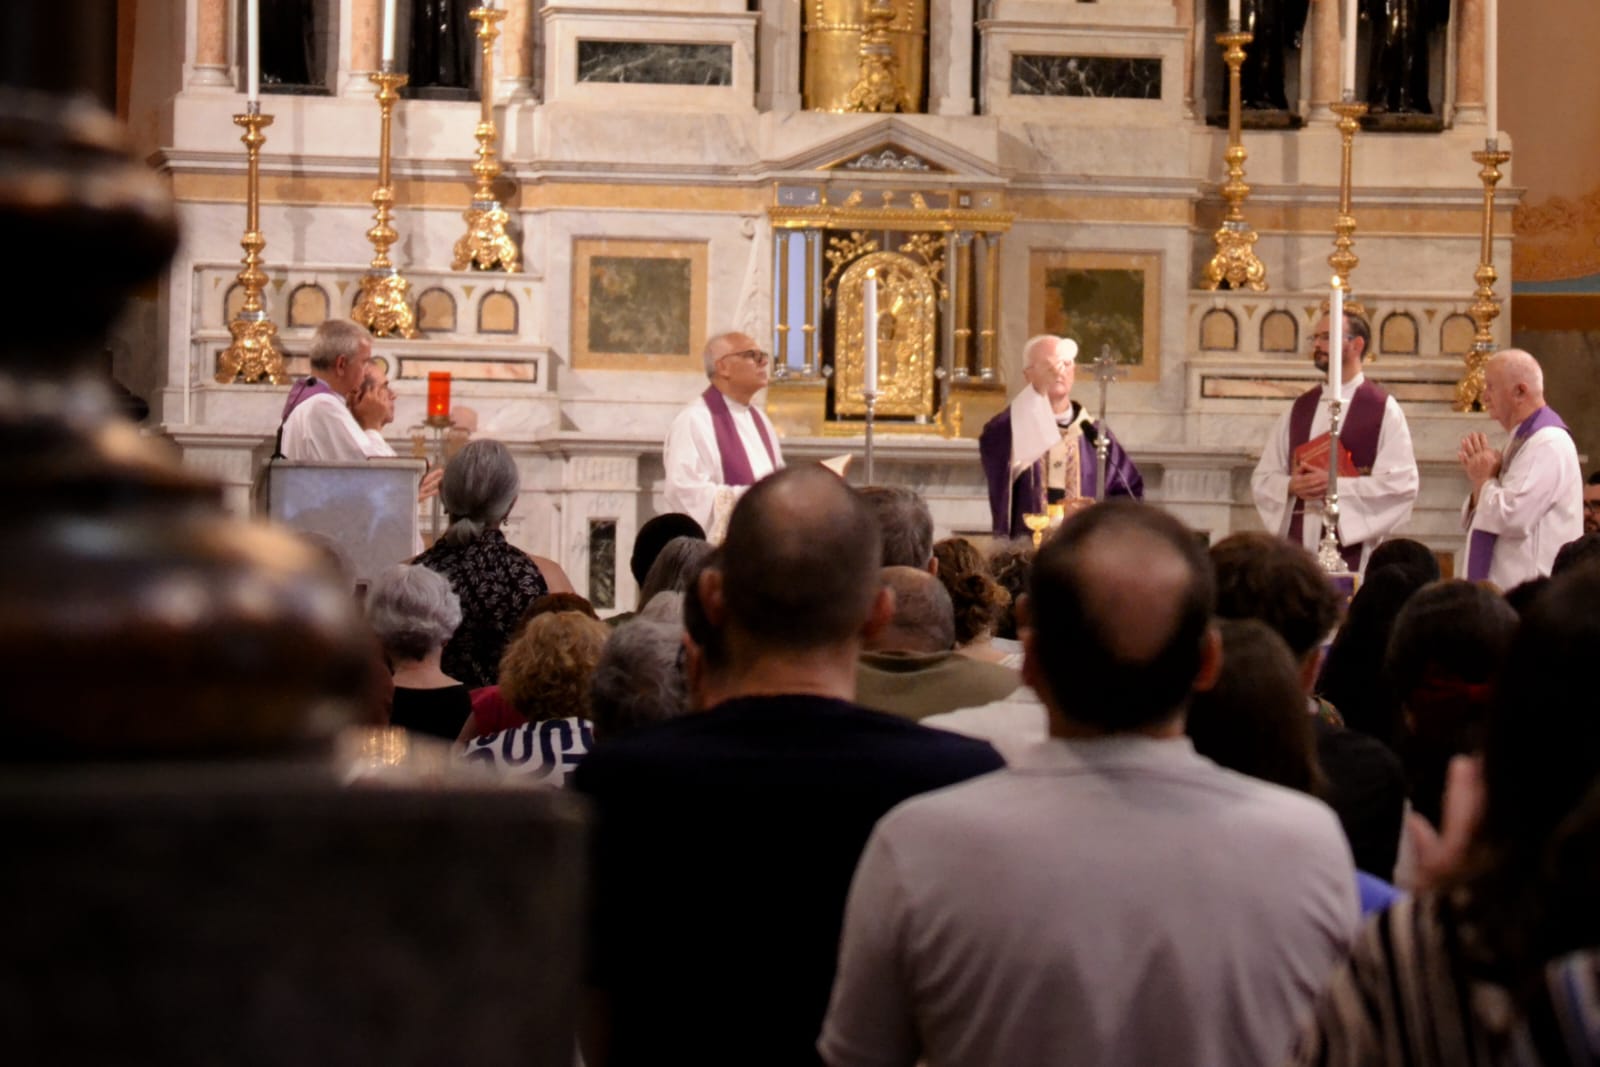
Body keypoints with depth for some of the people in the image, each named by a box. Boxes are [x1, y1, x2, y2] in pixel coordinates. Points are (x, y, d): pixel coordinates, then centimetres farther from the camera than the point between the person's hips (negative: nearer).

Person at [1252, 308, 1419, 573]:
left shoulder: (1384, 409, 1)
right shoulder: (1298, 409, 15)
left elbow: (1403, 483, -8)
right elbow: (1262, 479, 14)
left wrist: (1337, 485, -16)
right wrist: (1291, 486, -8)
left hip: (1352, 548, -4)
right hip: (1297, 545, 4)